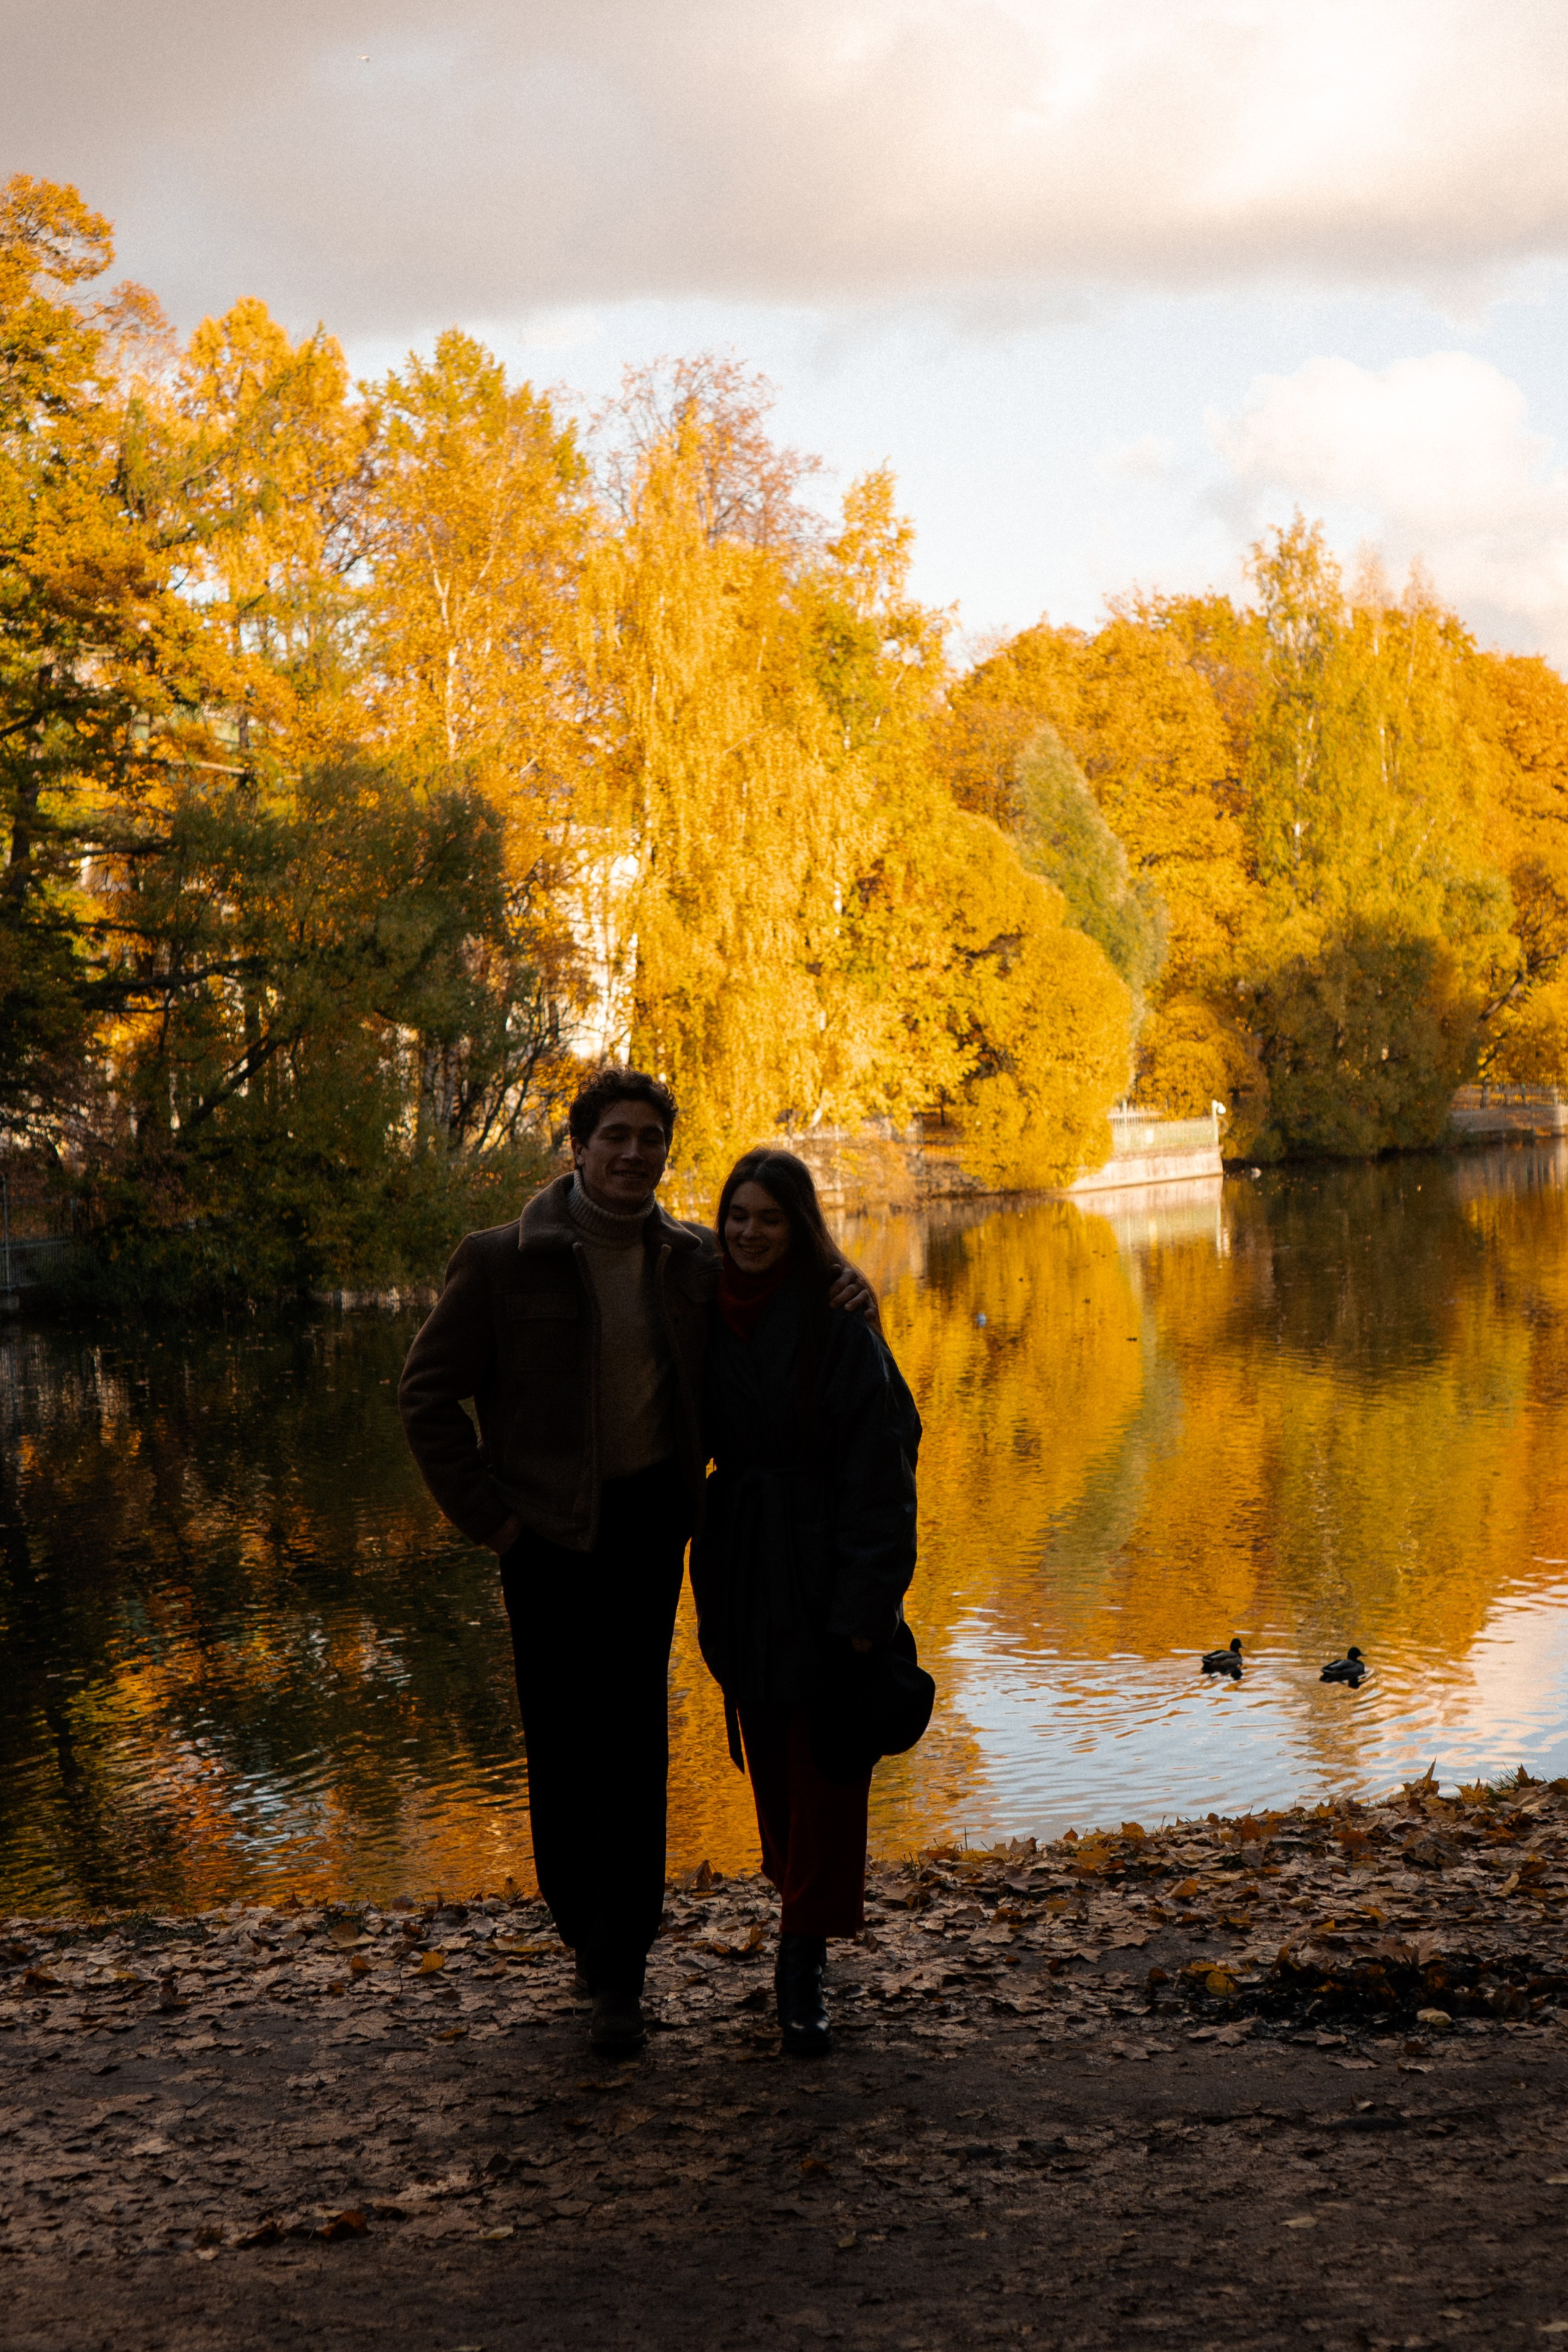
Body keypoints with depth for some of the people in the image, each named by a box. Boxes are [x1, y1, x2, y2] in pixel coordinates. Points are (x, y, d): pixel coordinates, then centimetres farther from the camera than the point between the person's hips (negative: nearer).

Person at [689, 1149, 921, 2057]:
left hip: (822, 1570, -5)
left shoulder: (841, 1326, -11)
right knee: (771, 1766, 13)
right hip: (740, 1574, 5)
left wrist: (863, 1607, -18)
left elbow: (877, 1472, -13)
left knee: (824, 1770, -2)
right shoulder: (709, 1319, 5)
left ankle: (805, 1960, 0)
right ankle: (810, 1922, 29)